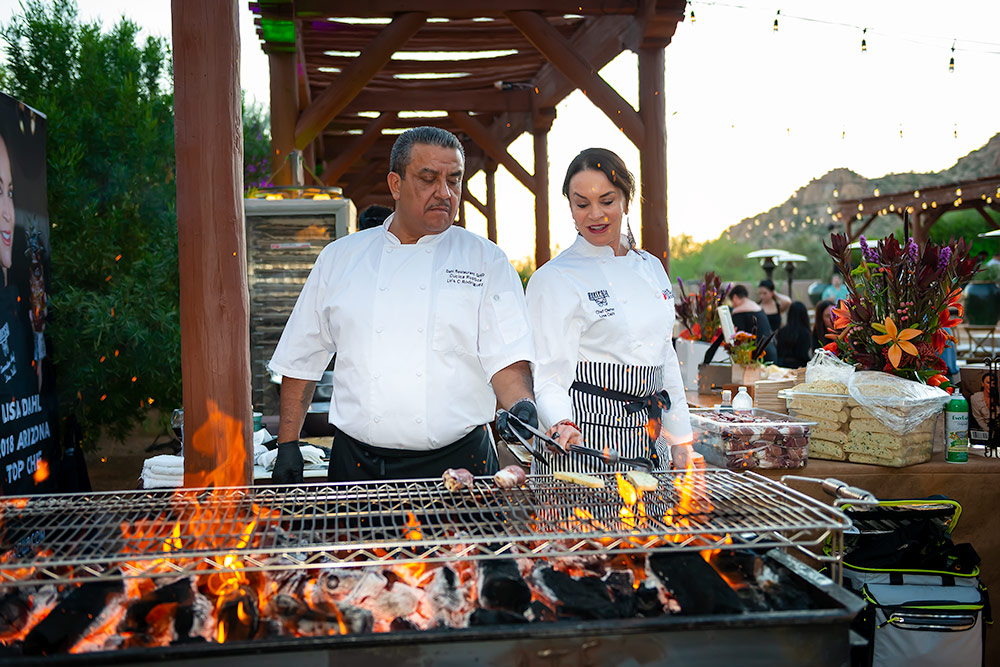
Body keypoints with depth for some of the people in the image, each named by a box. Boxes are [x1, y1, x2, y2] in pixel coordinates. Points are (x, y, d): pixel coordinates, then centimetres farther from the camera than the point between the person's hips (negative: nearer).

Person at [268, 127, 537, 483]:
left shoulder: (487, 261, 3)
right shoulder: (338, 257, 7)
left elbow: (507, 353, -5)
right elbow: (302, 358, 11)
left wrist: (522, 403, -25)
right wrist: (287, 444, 8)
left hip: (458, 462, -1)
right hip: (358, 464, 2)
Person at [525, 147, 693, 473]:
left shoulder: (652, 267, 10)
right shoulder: (553, 278, -10)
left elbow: (666, 358, 15)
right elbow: (549, 373, -15)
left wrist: (681, 440, 13)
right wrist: (562, 425, -34)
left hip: (649, 434, 6)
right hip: (587, 433, -6)